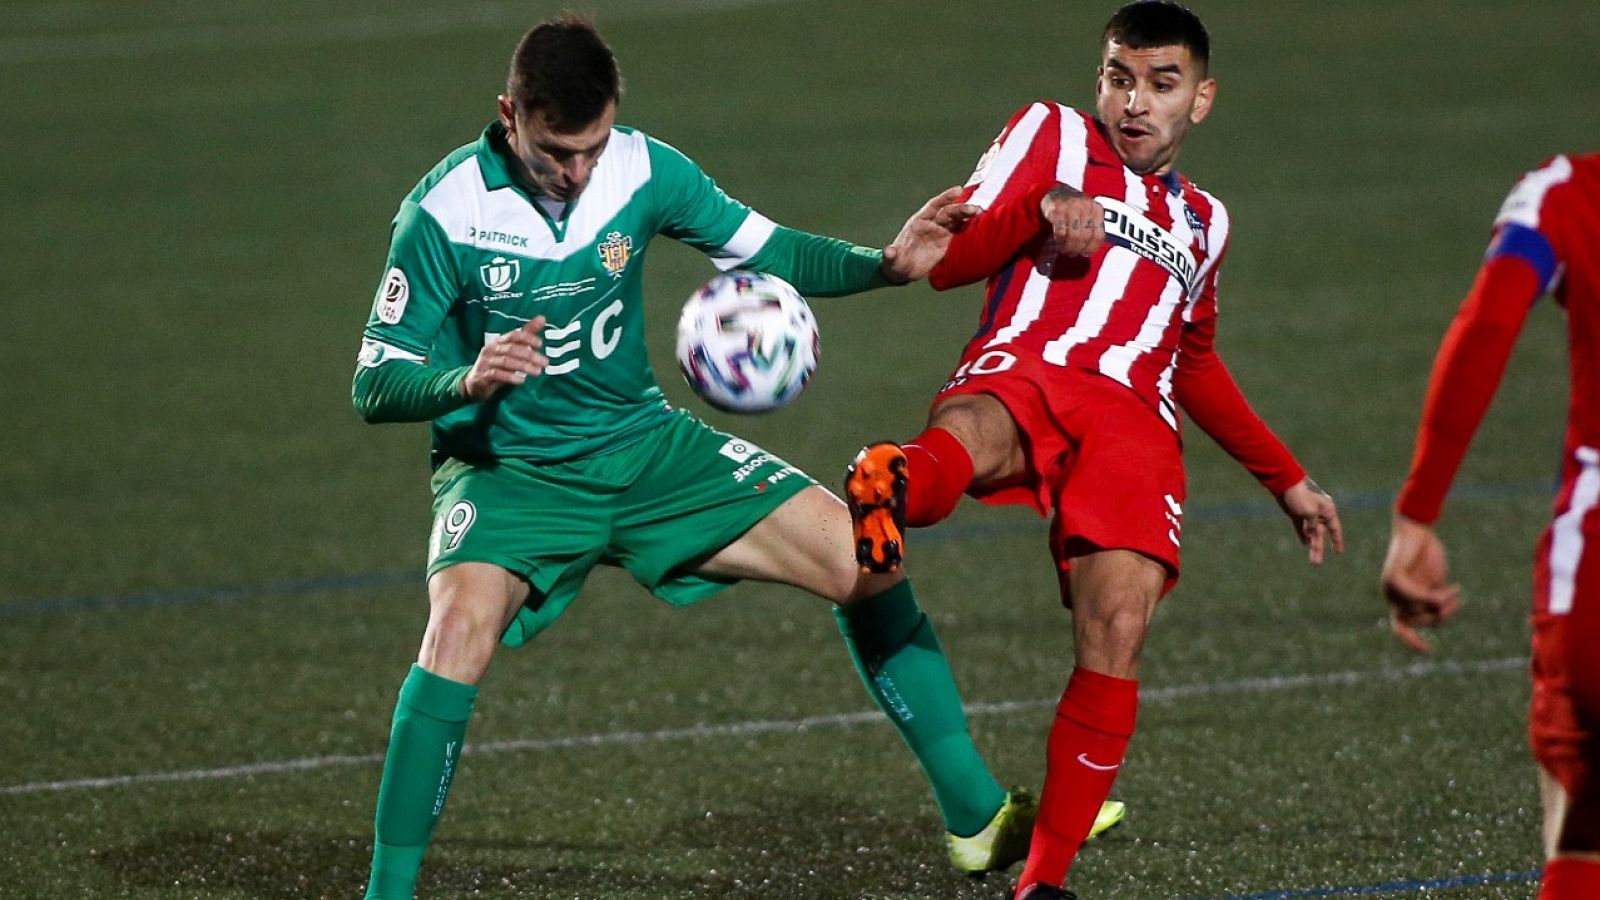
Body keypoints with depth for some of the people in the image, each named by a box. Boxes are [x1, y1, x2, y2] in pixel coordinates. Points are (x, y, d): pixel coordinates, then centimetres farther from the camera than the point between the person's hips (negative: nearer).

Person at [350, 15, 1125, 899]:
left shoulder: (643, 169, -9)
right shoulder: (442, 213, -20)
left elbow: (768, 252, 3)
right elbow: (375, 386, -17)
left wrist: (883, 265, -15)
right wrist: (468, 379, -37)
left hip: (643, 443, 4)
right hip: (506, 469, -4)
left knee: (863, 557, -4)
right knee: (459, 632, -34)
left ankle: (976, 817, 10)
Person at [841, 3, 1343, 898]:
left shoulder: (1203, 221, 32)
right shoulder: (1053, 135, 20)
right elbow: (946, 260, 9)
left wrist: (1287, 478, 44)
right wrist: (1044, 208, -8)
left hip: (1135, 417, 3)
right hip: (1022, 373, -3)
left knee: (1118, 632, -21)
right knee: (970, 437, -42)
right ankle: (893, 490, -80)